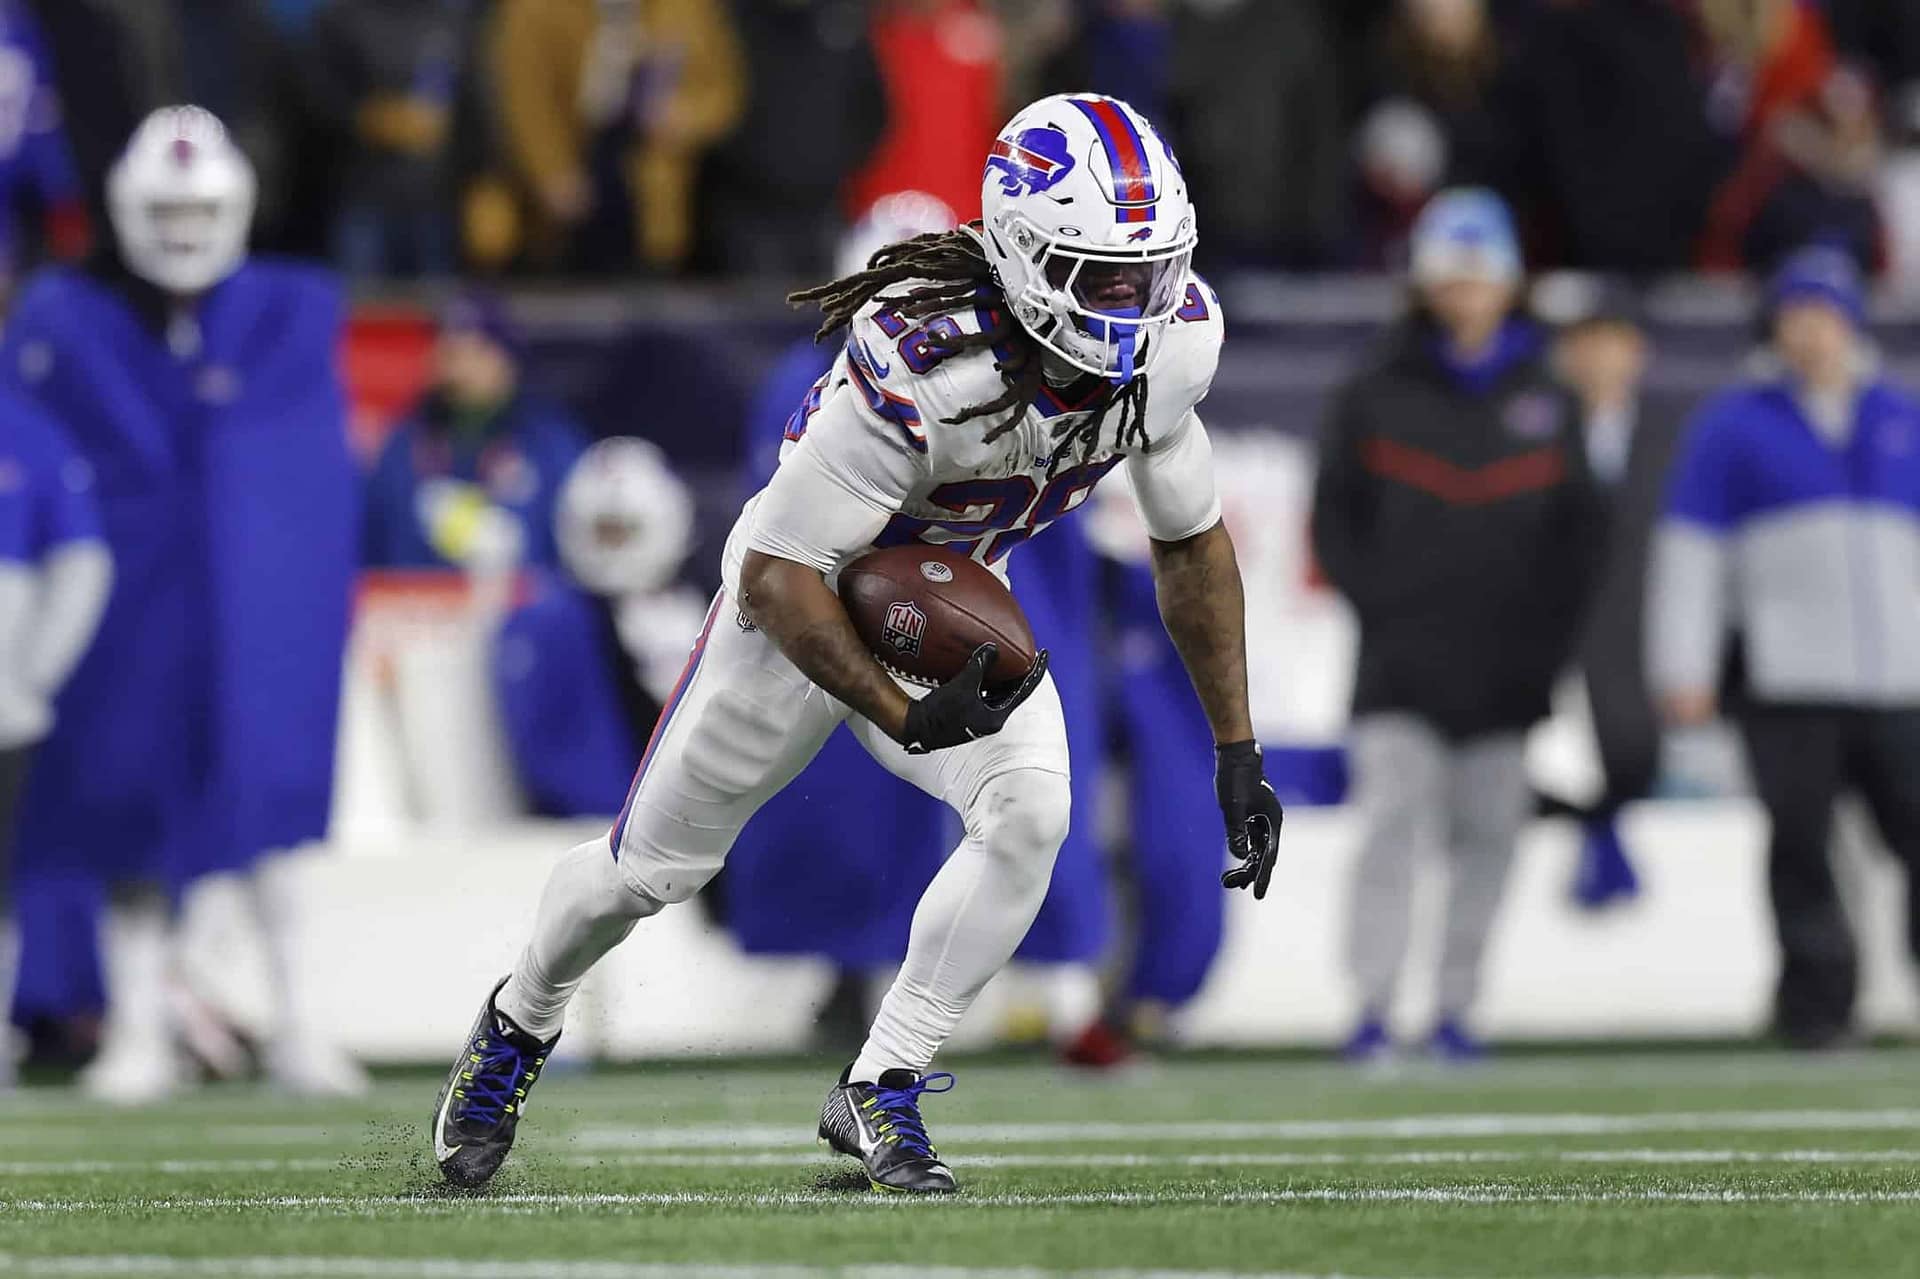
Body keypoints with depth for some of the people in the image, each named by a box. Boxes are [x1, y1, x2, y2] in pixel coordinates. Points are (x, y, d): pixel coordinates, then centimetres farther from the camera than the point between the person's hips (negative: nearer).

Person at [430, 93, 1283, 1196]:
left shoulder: (1169, 344, -20)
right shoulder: (932, 364, -39)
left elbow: (1193, 542, -2)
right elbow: (779, 579, -33)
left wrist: (1237, 752, 0)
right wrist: (907, 719, -41)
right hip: (814, 602, -4)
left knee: (1029, 815, -22)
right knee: (659, 861, 9)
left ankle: (882, 1090, -6)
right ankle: (520, 1024, 41)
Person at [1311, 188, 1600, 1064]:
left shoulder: (1543, 401, 11)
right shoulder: (1376, 396, 6)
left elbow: (1573, 532, 13)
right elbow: (1335, 517, 7)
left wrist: (1547, 632, 3)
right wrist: (1378, 599, -6)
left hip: (1504, 666, 2)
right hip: (1403, 663, -2)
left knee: (1487, 835, 3)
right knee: (1391, 820, -14)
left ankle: (1456, 1007, 10)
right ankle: (1373, 1007, -16)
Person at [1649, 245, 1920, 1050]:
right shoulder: (1734, 426, 8)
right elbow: (1689, 551, 5)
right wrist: (1683, 669, -2)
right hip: (1782, 679, -2)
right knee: (1801, 844, -5)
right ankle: (1818, 1004, 1)